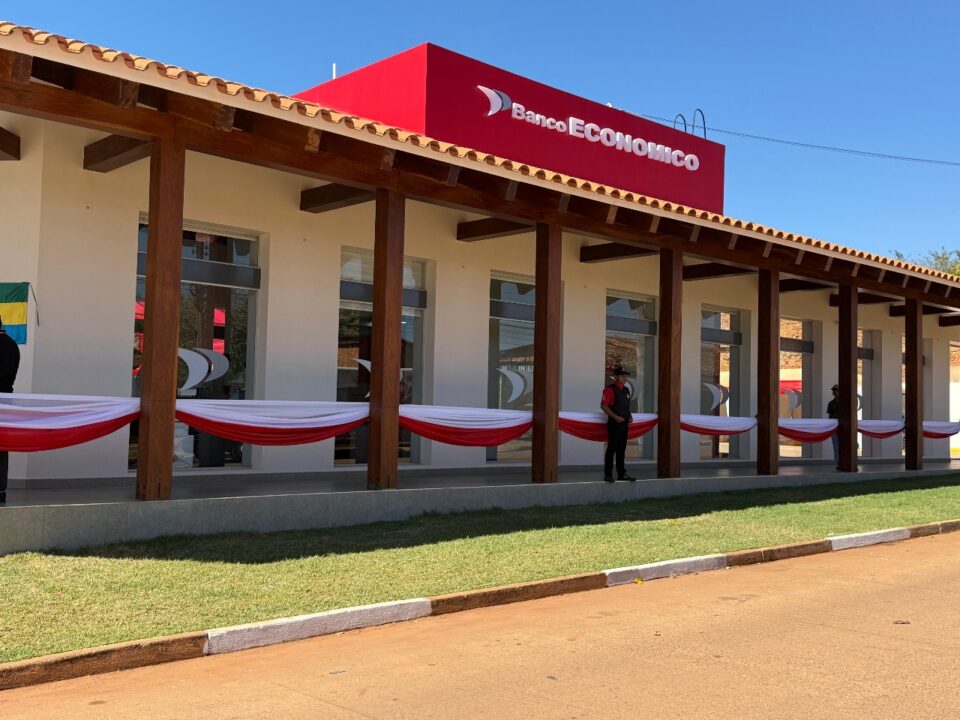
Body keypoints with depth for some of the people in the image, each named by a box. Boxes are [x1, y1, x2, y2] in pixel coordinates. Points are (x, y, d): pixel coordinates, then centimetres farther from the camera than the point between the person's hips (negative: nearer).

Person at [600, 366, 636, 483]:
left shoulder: (626, 390, 15)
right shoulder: (610, 389, -10)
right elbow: (603, 405, -16)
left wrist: (629, 416, 8)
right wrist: (615, 417, -20)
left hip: (624, 423, 8)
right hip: (614, 423, -8)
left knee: (621, 449, 12)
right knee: (612, 449, -5)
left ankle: (622, 474, 17)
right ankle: (608, 475, -1)